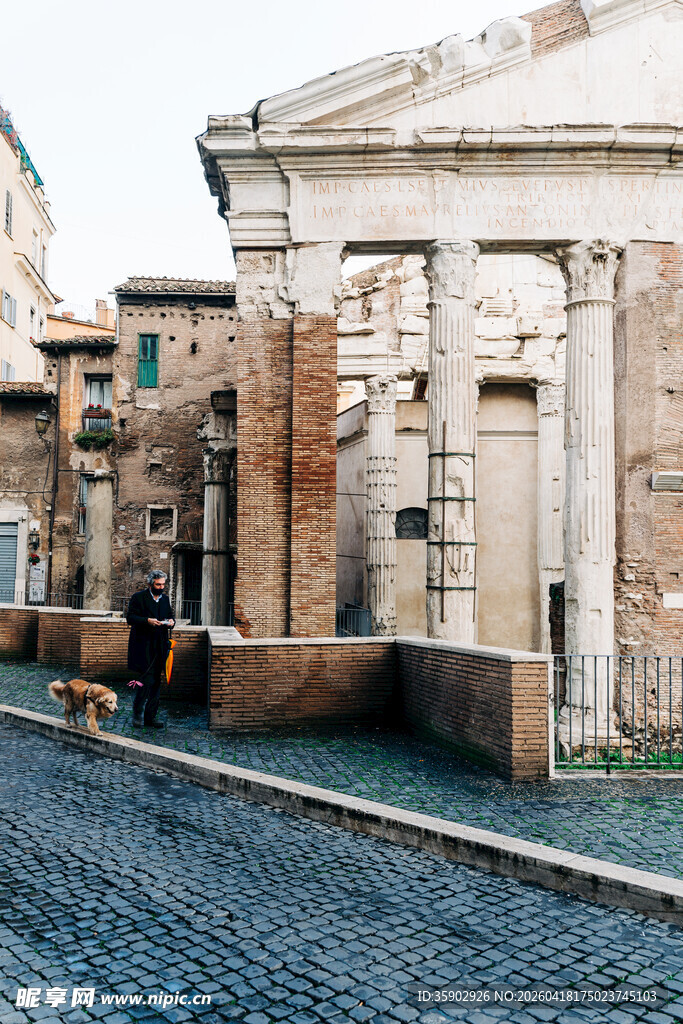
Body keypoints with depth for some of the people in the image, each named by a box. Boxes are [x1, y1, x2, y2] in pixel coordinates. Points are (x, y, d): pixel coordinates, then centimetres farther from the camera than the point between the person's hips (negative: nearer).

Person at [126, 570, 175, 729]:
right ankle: (138, 713, 7)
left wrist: (171, 621, -3)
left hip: (160, 648, 6)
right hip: (143, 648, -6)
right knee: (145, 681, -11)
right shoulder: (138, 597, -2)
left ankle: (150, 717, 13)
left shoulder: (165, 598, 15)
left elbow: (170, 615, 21)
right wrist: (147, 621, -23)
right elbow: (130, 618, -9)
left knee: (156, 682, 6)